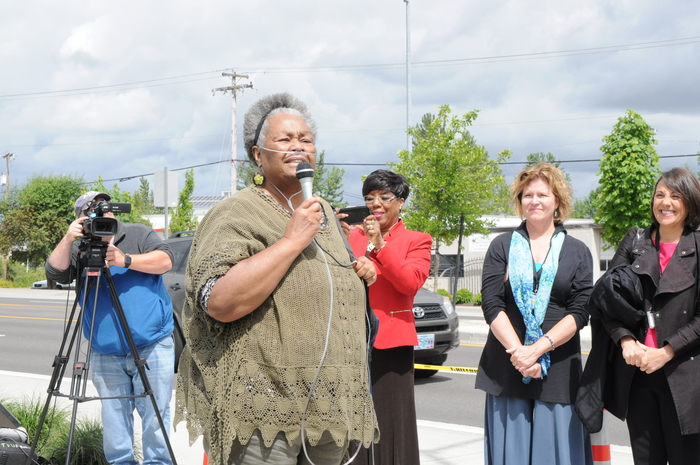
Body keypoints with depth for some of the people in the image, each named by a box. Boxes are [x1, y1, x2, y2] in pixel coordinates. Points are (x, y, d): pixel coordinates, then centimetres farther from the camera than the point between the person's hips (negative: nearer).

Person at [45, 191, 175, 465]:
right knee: (114, 418, 7)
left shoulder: (139, 234, 6)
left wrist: (126, 260, -20)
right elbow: (55, 273, -5)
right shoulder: (79, 249, 11)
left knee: (155, 415, -1)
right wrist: (68, 240, -19)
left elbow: (165, 261, -9)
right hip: (105, 354, 2)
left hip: (152, 347, -2)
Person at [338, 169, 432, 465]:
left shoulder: (417, 241, 5)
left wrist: (380, 244, -16)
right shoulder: (353, 235, 14)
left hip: (391, 340, -2)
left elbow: (411, 282, -10)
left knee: (389, 418, -1)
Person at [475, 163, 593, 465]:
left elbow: (580, 312, -2)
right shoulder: (502, 246, 7)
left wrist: (538, 348, -15)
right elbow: (491, 303, -3)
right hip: (506, 369, 0)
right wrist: (517, 350, -15)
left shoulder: (578, 252, 7)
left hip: (557, 369, 0)